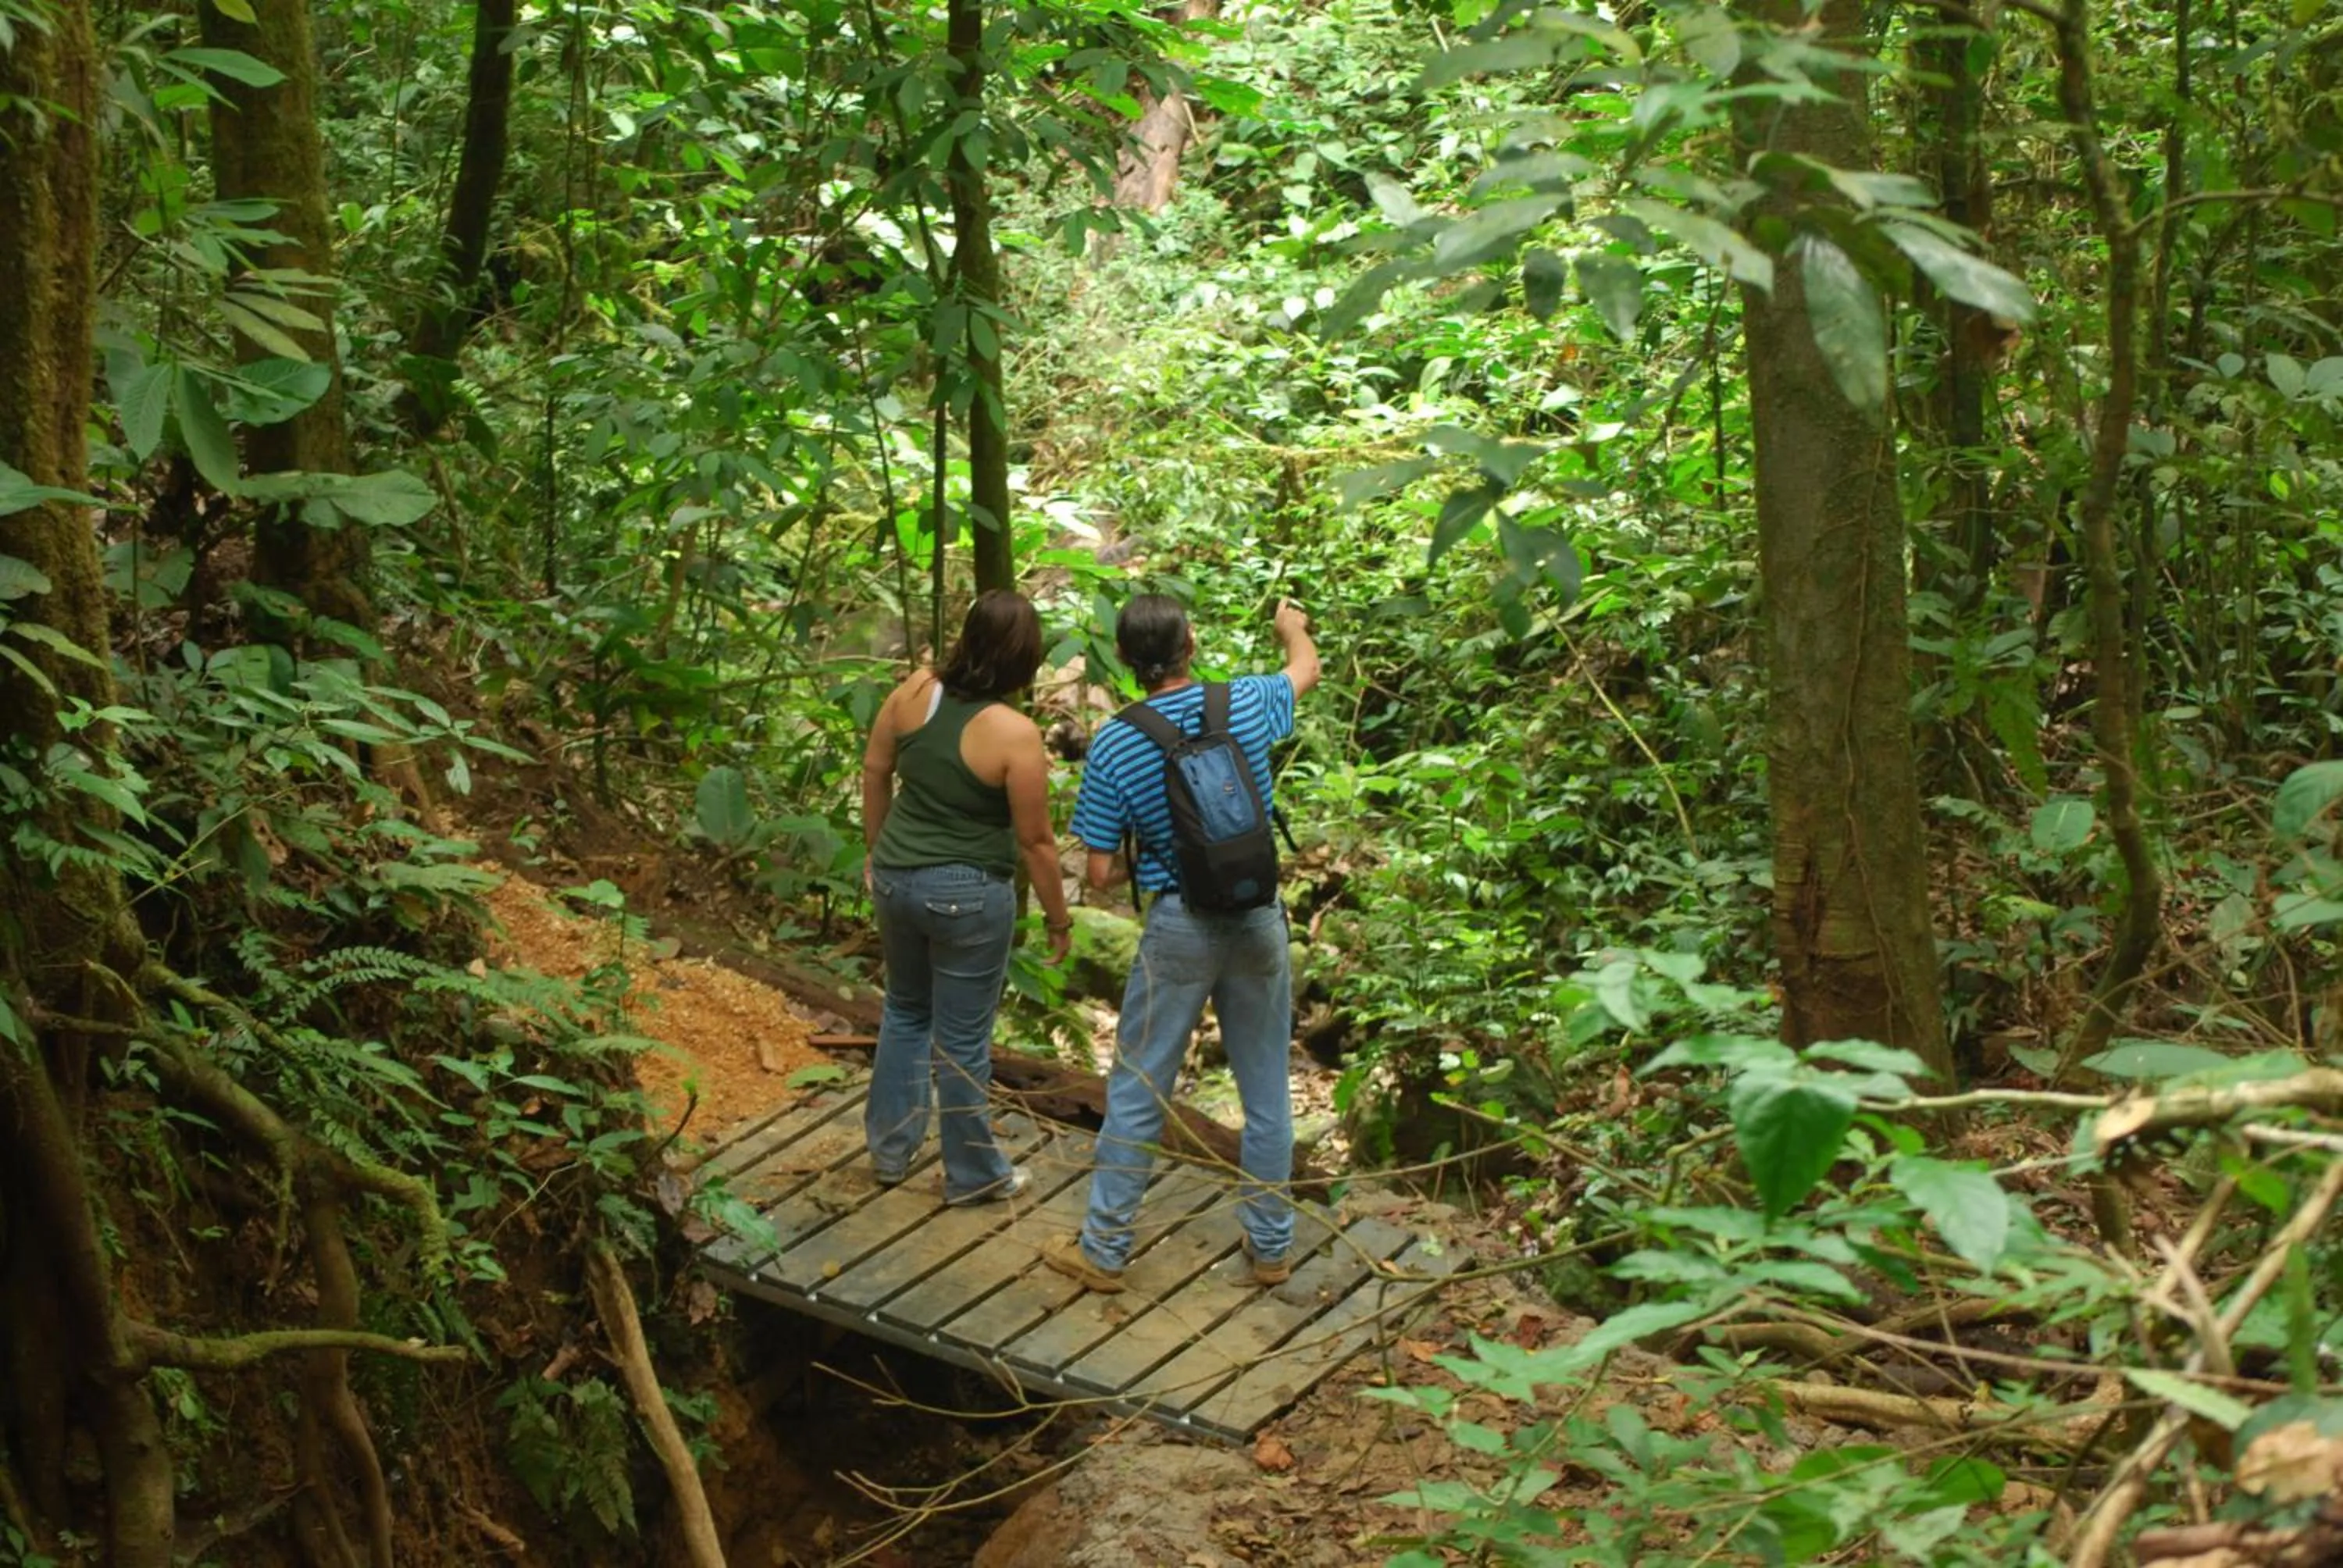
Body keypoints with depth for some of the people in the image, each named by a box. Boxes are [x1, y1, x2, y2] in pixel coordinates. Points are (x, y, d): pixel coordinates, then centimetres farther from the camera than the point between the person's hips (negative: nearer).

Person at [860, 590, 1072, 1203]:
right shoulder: (1015, 734, -22)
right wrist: (1059, 920, -1)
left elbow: (875, 771, 6)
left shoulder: (915, 691, -8)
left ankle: (889, 1147, 38)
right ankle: (973, 1175, 26)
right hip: (967, 896, -5)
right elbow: (1036, 842, -15)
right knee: (962, 1038, 10)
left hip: (896, 877, 5)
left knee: (906, 1011, 26)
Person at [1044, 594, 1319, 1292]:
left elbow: (1100, 873, -8)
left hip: (1179, 930, -2)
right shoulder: (1245, 706, -6)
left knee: (1136, 1094, 9)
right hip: (1259, 921, 2)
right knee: (1267, 1094, 13)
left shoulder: (1114, 746, -12)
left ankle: (1104, 1248, 17)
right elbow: (1307, 669, 19)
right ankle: (1271, 1245, 25)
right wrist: (1292, 626, 41)